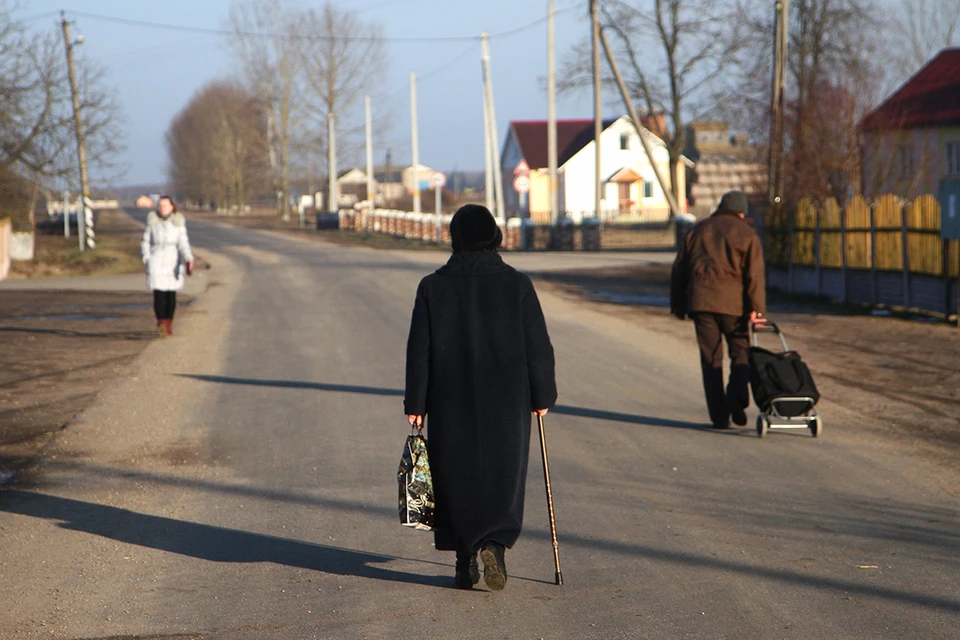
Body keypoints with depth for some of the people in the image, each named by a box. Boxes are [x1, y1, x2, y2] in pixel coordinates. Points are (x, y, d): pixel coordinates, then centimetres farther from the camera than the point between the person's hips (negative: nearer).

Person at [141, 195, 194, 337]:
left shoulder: (178, 222, 0)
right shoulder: (152, 221, 3)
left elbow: (183, 243, -7)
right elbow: (145, 242, 11)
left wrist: (188, 259, -23)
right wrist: (146, 259, -2)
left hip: (173, 262, 0)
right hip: (156, 261, 0)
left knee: (171, 294, 5)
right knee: (158, 293, -11)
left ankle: (169, 325, 18)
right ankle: (160, 324, -13)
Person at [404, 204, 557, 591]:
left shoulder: (432, 287, -4)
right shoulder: (517, 285, -5)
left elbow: (419, 351, -3)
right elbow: (539, 346, -2)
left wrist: (416, 405, 4)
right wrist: (542, 396, 8)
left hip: (450, 403, 1)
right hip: (506, 402, 0)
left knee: (457, 477, 11)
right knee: (503, 475, 7)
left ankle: (465, 563, 13)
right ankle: (494, 542, -16)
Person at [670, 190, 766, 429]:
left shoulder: (698, 230, 18)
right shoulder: (746, 233, 7)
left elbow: (679, 269, 18)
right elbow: (754, 273, -5)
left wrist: (678, 305, 22)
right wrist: (756, 309, -10)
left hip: (700, 301, 3)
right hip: (732, 302, -2)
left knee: (711, 357, 5)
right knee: (741, 351, 9)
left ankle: (719, 415, 1)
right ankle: (737, 397, -16)